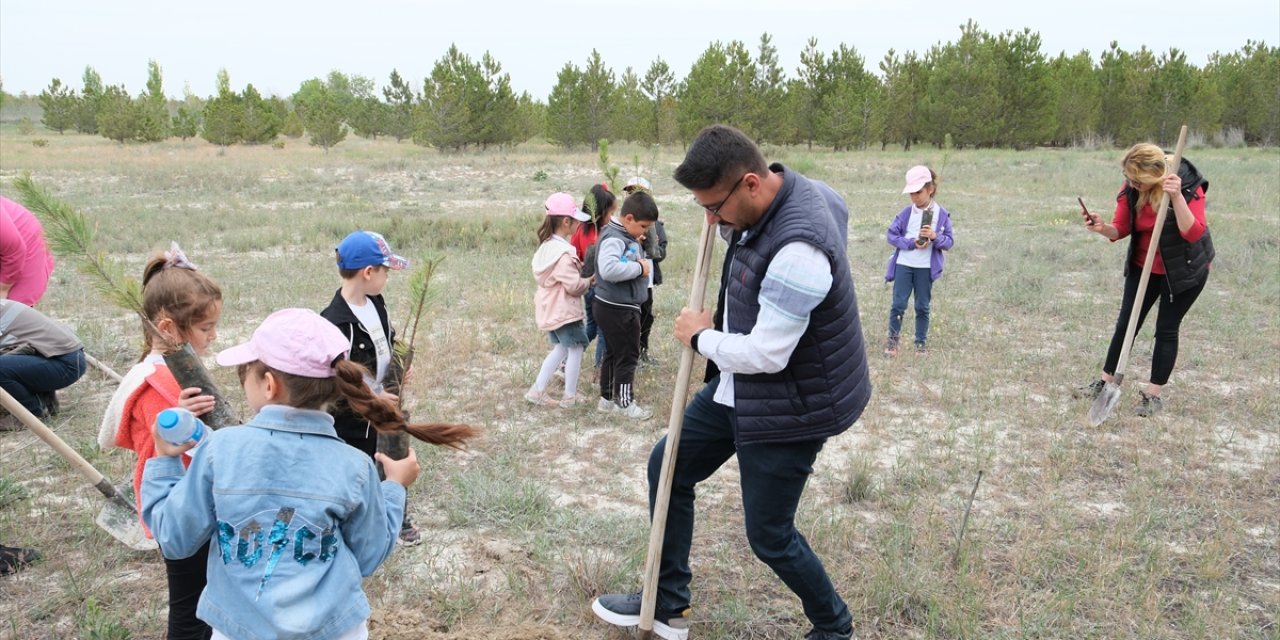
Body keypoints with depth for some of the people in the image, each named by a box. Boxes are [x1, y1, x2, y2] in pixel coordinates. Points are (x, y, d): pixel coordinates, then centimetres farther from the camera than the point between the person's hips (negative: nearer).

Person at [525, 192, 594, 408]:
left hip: (551, 308, 10)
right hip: (564, 309, -10)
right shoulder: (563, 252, -25)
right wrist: (589, 280, -5)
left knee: (561, 348, 20)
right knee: (576, 348, 5)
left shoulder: (547, 245, 6)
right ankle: (570, 396, 13)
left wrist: (582, 271, 4)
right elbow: (574, 285, -23)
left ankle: (537, 390, 21)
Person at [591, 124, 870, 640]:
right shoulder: (764, 203, -4)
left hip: (788, 409, -10)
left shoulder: (798, 249, -33)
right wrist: (725, 222, 2)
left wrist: (701, 338, -12)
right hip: (737, 388, 10)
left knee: (769, 536, 5)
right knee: (667, 468, 14)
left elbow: (766, 354, -30)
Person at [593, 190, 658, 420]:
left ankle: (607, 398, 30)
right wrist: (639, 268, -26)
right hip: (618, 309, -10)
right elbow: (609, 269, -38)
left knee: (613, 353, 18)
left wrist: (645, 263, 0)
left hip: (615, 307, 10)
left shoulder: (626, 236, 10)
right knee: (628, 356, 2)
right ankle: (625, 403, 15)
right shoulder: (614, 238, -22)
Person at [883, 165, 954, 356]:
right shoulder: (906, 213, -3)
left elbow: (949, 242, -2)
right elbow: (891, 235, -2)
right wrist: (911, 243, -15)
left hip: (926, 268, 0)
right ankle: (893, 339, 17)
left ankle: (921, 342, 23)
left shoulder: (942, 214, -4)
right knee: (898, 304, 2)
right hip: (903, 265, 0)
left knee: (922, 306, 9)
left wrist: (935, 236, -23)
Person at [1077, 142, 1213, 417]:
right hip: (1143, 266, 4)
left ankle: (1153, 395, 12)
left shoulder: (1189, 187, -26)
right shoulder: (1130, 188, -13)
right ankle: (1105, 382, 19)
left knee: (1166, 329, 1)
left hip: (1184, 269, -4)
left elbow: (1194, 234, -35)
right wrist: (1103, 228, -31)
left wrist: (1176, 197, -46)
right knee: (1126, 323, 7)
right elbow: (1121, 229, -8)